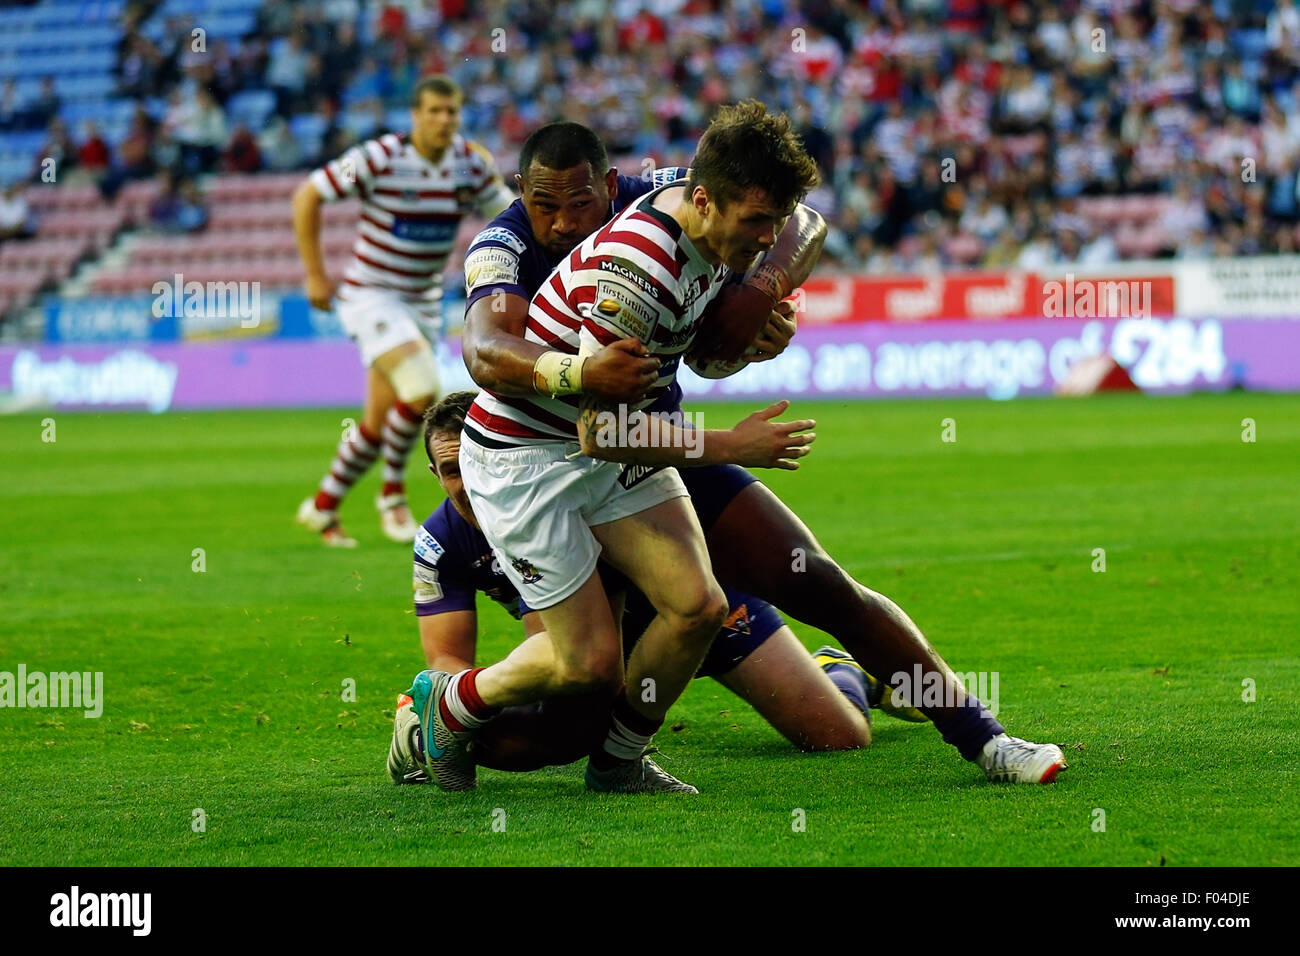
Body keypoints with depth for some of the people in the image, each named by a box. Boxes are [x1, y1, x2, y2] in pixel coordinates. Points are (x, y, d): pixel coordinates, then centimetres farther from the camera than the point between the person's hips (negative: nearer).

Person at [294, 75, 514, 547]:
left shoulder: (469, 163, -2)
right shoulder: (380, 158, -17)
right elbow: (307, 196, -10)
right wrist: (315, 275, -10)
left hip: (421, 303, 6)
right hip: (371, 295, -6)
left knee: (380, 420, 7)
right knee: (421, 390, -23)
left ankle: (323, 507, 26)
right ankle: (393, 490, -4)